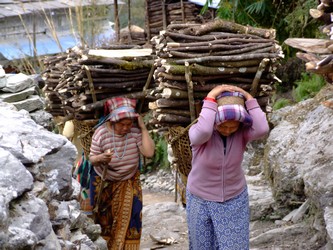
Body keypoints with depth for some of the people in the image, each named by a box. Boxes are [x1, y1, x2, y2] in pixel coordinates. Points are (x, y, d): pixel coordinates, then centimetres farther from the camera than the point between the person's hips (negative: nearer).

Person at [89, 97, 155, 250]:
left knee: (128, 220, 0)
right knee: (104, 220, 12)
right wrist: (101, 157, -37)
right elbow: (92, 159, -13)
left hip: (129, 184, 1)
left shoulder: (135, 132, -18)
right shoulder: (101, 133, -19)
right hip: (104, 183, 0)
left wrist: (143, 128, -28)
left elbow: (149, 153, -27)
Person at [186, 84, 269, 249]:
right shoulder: (197, 132, -24)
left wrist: (249, 98, -32)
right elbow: (204, 131, -48)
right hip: (201, 200, -1)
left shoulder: (242, 132, -17)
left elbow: (262, 129, -38)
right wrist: (210, 98, -39)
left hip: (235, 200, 1)